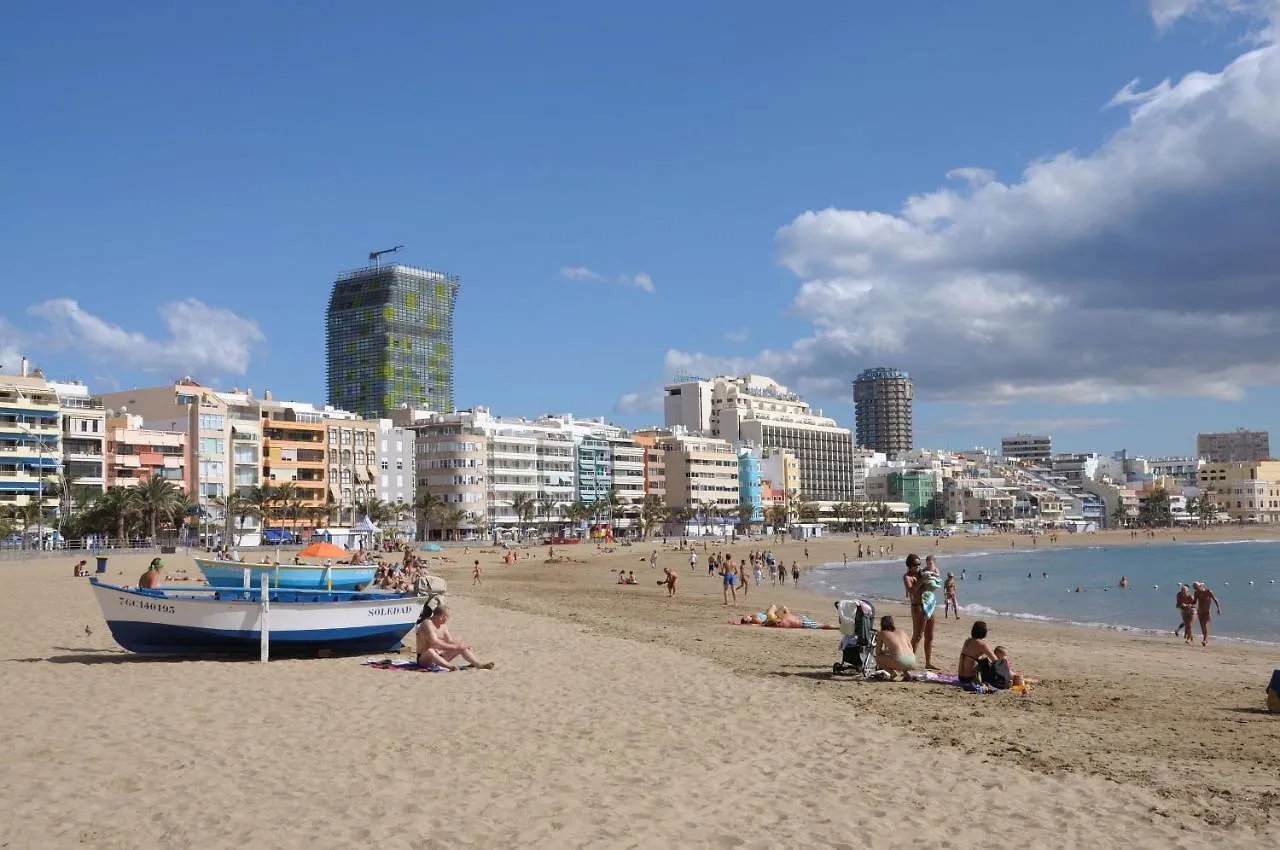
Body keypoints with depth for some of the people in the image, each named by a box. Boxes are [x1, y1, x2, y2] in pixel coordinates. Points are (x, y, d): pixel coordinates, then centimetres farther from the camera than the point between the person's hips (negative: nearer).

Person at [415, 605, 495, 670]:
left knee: (462, 648, 1)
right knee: (430, 651, -42)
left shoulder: (443, 625, 9)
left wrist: (462, 645, -4)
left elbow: (450, 640, 13)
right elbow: (435, 643, -30)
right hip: (424, 659, -9)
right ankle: (450, 666, -64)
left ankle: (479, 664, -17)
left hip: (440, 657, 9)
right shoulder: (427, 624, -20)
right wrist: (454, 647, -30)